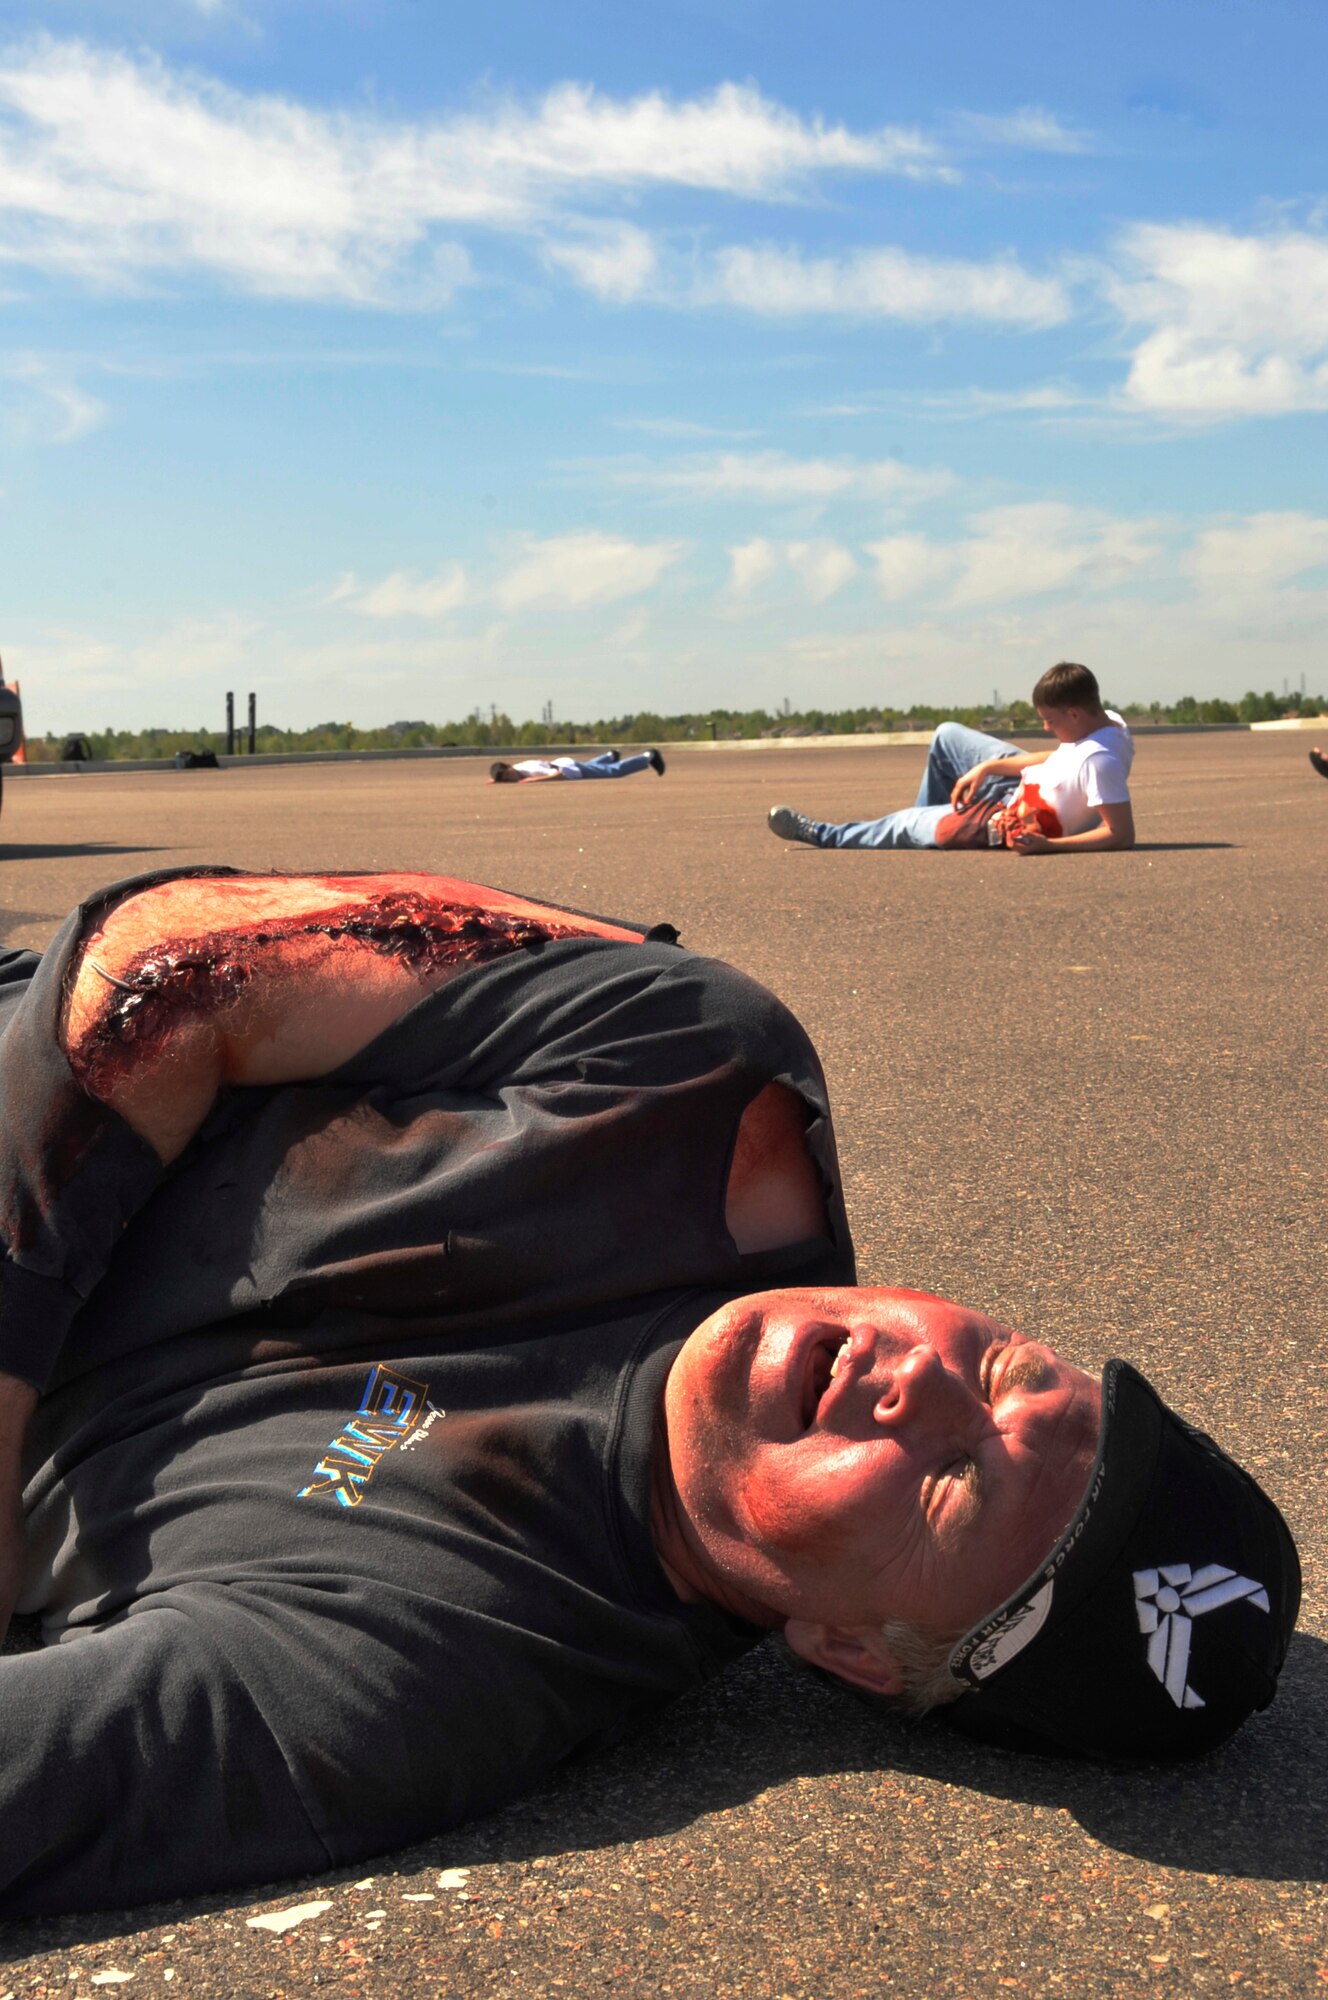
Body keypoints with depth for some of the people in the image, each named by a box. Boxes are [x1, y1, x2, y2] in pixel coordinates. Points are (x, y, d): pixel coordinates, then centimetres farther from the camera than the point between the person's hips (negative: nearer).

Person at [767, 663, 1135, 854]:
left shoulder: (1100, 761, -37)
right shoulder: (1108, 718, -10)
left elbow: (1122, 835, -38)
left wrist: (1049, 846, -42)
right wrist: (987, 767, 0)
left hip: (1015, 823, -9)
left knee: (908, 822, 3)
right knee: (947, 735, 19)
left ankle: (822, 835, 29)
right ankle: (930, 830, 38)